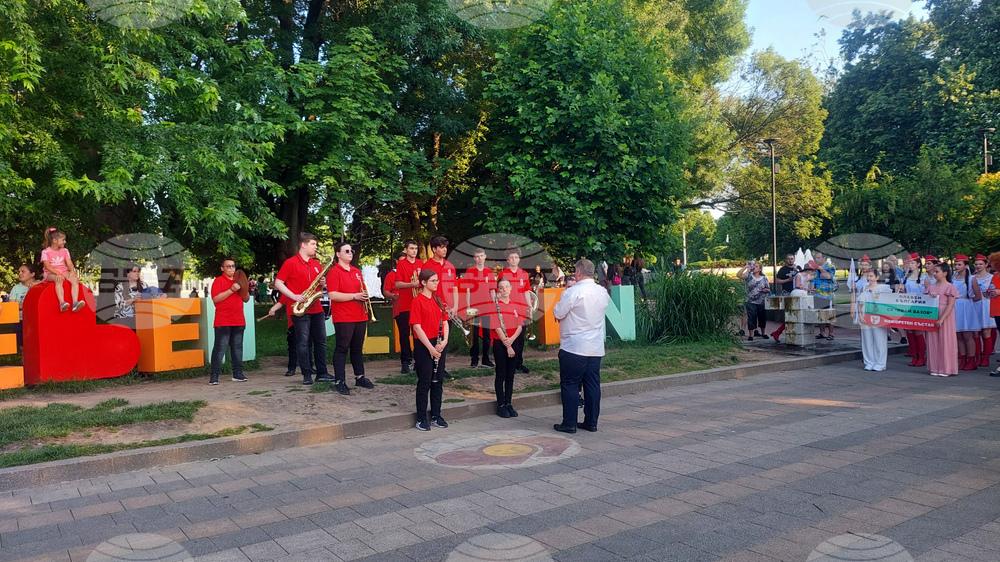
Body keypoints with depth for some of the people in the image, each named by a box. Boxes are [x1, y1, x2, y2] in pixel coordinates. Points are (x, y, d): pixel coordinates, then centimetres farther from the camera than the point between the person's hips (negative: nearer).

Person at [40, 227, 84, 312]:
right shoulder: (46, 252, 0)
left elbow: (70, 264, 5)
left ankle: (75, 302, -43)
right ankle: (62, 303, -52)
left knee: (74, 279, -28)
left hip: (64, 272, 4)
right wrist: (58, 273, -26)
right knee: (59, 280, -39)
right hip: (51, 274, -4)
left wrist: (72, 271, -16)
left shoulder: (65, 251, 14)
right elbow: (47, 266, -11)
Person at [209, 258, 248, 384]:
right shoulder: (218, 281, 0)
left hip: (238, 321, 6)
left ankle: (237, 374, 13)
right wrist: (231, 290, -18)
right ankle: (214, 376, -5)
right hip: (223, 321, -6)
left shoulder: (238, 281, 19)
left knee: (237, 347, 8)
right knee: (220, 348, -7)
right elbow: (215, 299, -13)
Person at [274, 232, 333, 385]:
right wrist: (293, 296, -16)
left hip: (316, 308, 6)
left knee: (321, 341, 7)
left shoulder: (317, 264, 14)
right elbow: (278, 283, -6)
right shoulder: (290, 263, -4)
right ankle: (307, 375, 4)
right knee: (303, 342, -2)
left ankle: (322, 373, 14)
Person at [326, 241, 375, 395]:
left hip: (360, 317, 7)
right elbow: (333, 295, -18)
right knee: (342, 349, -2)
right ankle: (340, 382, 2)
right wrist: (354, 296, -21)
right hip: (343, 318, -7)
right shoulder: (334, 272, -8)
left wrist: (364, 296, 5)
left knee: (357, 348, 15)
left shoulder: (357, 272, 16)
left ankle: (360, 377, 25)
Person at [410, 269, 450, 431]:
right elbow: (417, 327, -15)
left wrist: (444, 340, -6)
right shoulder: (418, 301, -10)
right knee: (424, 382, -1)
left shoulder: (437, 300, 11)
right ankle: (421, 419, 9)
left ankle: (436, 416, 21)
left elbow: (445, 321, 11)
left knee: (437, 381, 11)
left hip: (439, 345, 7)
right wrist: (430, 348, -18)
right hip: (424, 345, -6)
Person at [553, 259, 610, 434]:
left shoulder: (573, 292, -15)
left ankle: (569, 424, 5)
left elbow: (558, 313, -10)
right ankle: (591, 422, 16)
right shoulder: (603, 292, 6)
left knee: (570, 385, 2)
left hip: (574, 347, -6)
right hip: (596, 347, 6)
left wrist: (557, 305, 12)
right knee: (593, 385, 10)